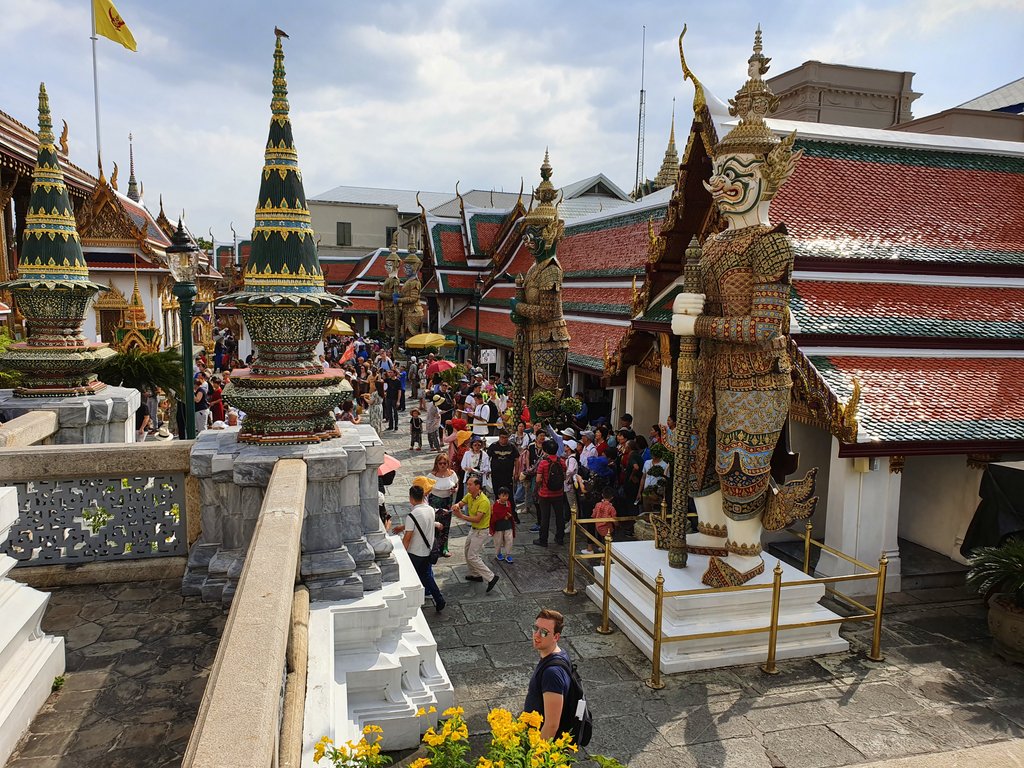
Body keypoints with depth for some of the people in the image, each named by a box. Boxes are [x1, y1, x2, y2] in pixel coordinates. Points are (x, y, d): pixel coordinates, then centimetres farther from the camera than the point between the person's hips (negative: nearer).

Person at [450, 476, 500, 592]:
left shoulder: (484, 501, -29)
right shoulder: (469, 496, -3)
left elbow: (477, 519, -32)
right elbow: (461, 503, 2)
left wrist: (461, 516, -37)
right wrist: (457, 505, -22)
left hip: (481, 531, -9)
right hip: (473, 529, 9)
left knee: (472, 557, -9)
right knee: (468, 552, 21)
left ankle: (491, 577, -5)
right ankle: (476, 575, 37)